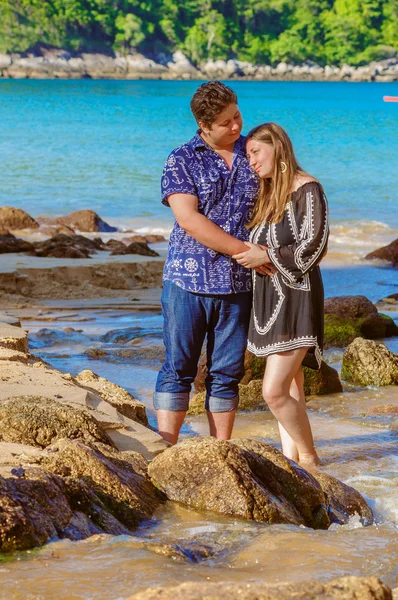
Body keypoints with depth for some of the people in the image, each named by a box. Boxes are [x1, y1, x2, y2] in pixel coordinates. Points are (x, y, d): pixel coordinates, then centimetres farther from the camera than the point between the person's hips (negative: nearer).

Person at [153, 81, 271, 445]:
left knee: (227, 372, 7)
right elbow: (189, 220, -12)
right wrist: (245, 250, -15)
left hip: (238, 283, 3)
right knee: (179, 367, -1)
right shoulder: (182, 160, -2)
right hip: (189, 279, -3)